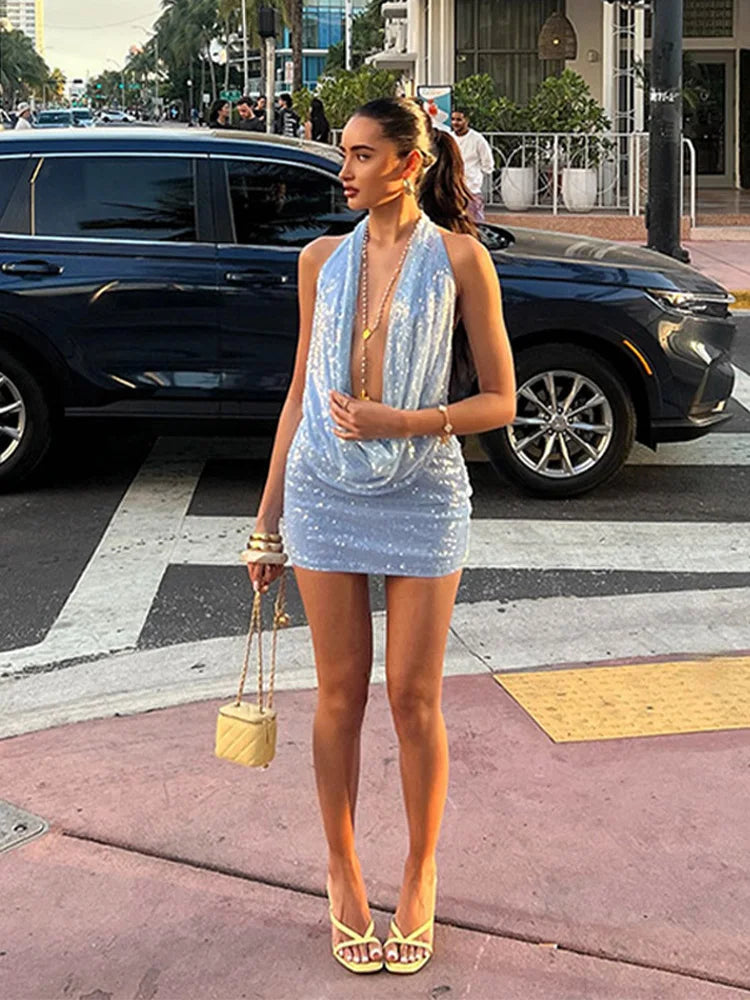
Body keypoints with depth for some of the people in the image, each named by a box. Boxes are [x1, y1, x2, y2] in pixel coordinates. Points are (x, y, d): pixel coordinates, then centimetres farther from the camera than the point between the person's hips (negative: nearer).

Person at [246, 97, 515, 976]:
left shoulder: (458, 259, -3)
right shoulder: (322, 260, 7)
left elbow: (500, 401, -2)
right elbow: (301, 394, 12)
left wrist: (403, 422, -17)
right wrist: (267, 517, 11)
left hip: (421, 497, -2)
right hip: (326, 495, 3)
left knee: (413, 699, 5)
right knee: (340, 694, 9)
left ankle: (420, 873, 24)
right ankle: (343, 869, 25)